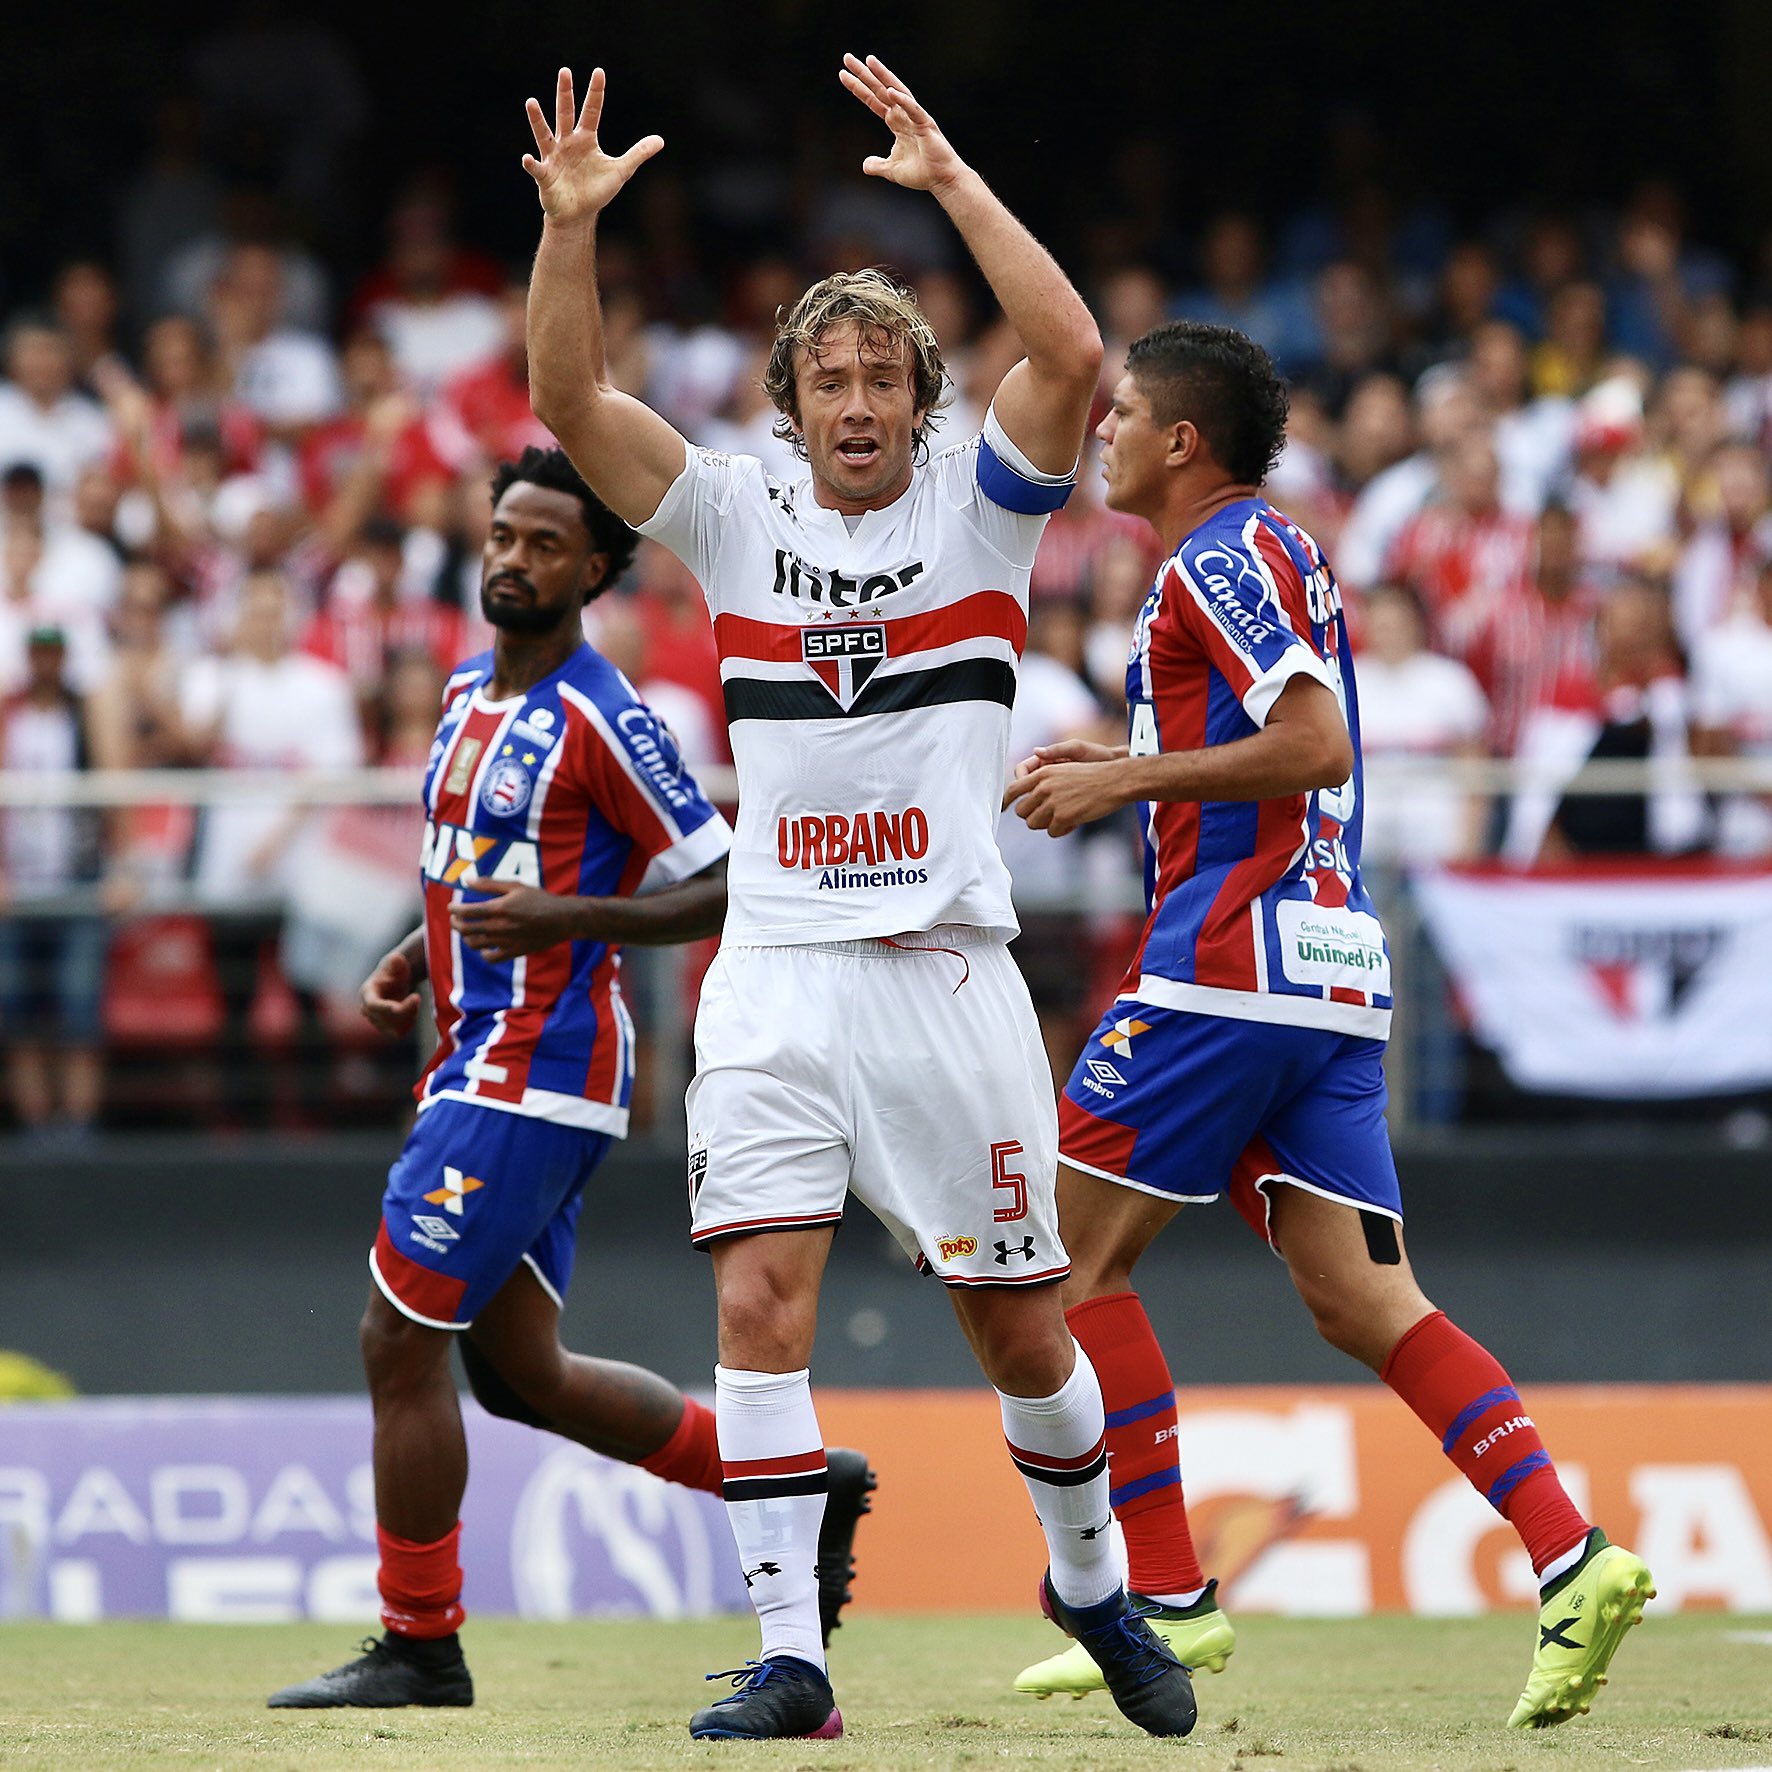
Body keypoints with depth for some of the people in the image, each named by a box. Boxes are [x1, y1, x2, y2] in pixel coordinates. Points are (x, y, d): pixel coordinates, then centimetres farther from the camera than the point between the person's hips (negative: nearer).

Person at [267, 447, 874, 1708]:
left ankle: (422, 1648, 0)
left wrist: (566, 919, -23)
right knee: (521, 1371, 14)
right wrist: (416, 958, 13)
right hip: (482, 1062, 10)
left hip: (535, 1071, -10)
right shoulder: (470, 694, 14)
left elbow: (724, 887, -12)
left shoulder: (601, 719, -13)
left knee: (400, 1342, -9)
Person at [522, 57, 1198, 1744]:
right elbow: (569, 400, -1)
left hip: (945, 972, -1)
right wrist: (571, 225, -15)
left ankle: (1091, 1584, 30)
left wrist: (949, 179, -15)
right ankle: (789, 1657, -10)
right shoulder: (739, 519, 10)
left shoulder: (977, 508, 5)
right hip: (775, 977, 1)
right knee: (759, 1301, -13)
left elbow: (1073, 353, -12)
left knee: (1021, 1331, 5)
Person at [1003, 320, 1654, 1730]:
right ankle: (1573, 1558, -14)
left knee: (1074, 1252, -1)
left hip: (1232, 954, -9)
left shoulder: (1221, 556, -8)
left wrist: (1129, 779, -14)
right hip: (1334, 973, 9)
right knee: (1360, 1297, 1)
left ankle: (1170, 1599, -3)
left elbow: (1315, 746, -19)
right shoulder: (1288, 557, 22)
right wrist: (1126, 764, 24)